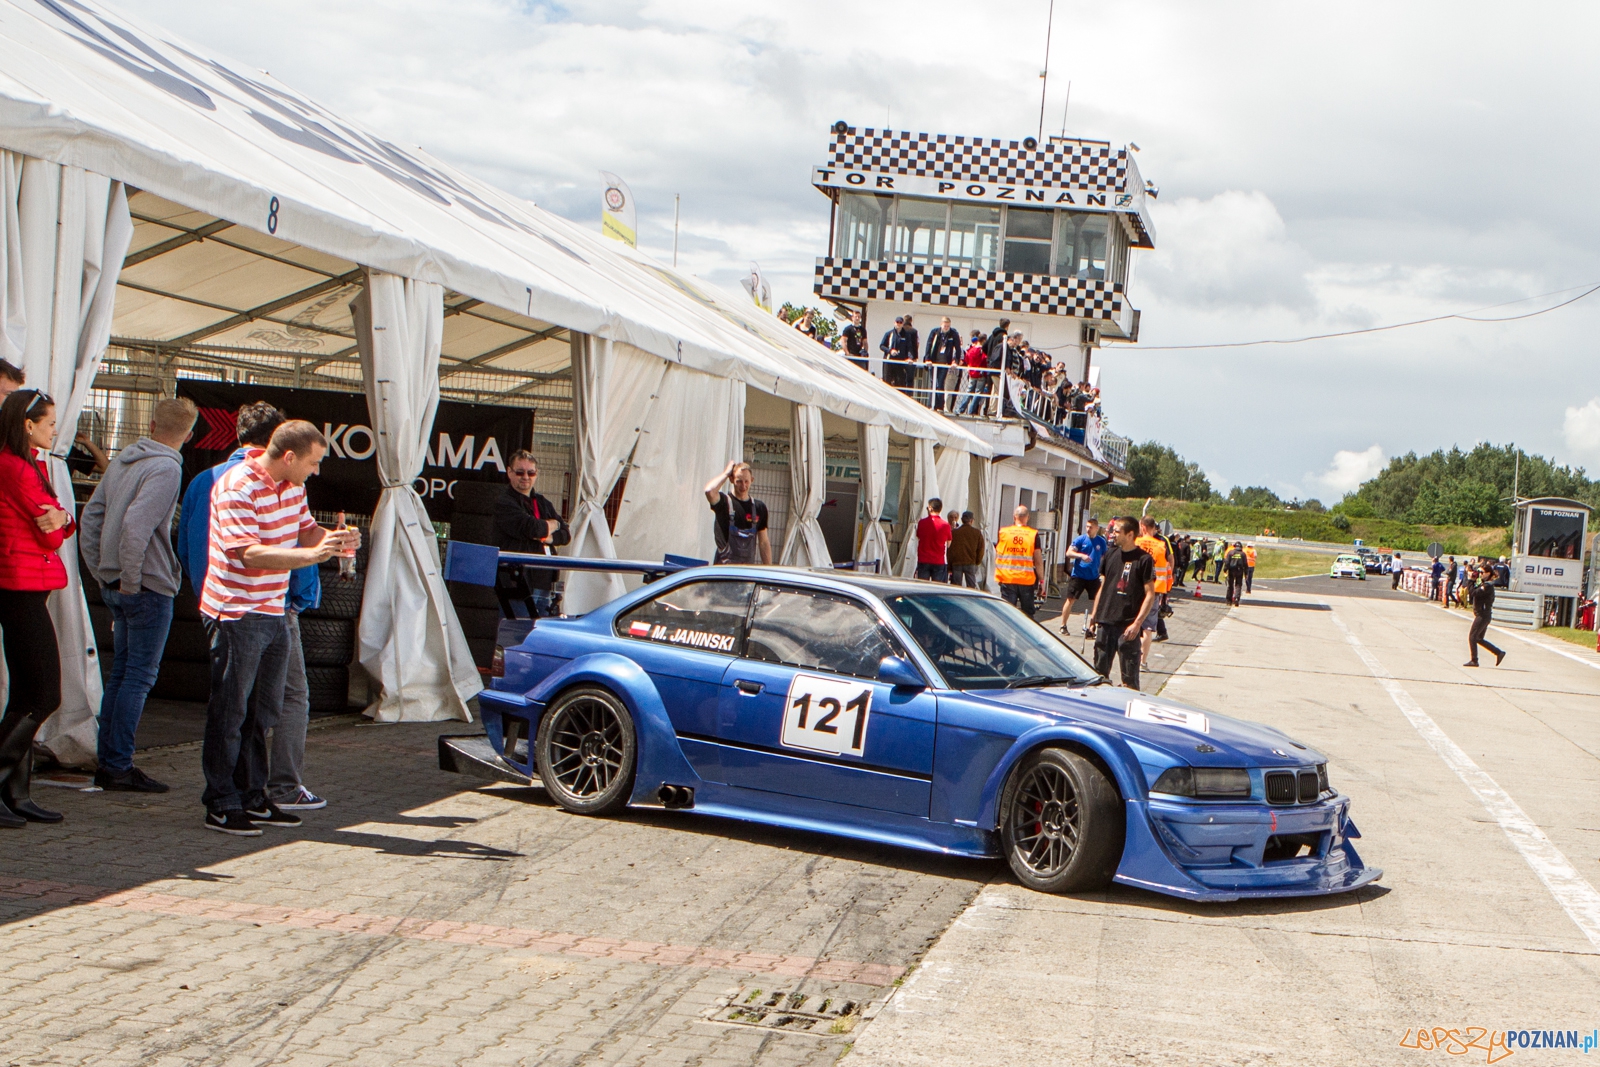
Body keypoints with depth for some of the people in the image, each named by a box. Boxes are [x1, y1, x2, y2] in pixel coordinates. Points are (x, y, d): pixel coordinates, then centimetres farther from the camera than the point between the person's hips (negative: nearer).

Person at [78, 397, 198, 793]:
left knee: (120, 672, 15)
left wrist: (101, 572, 16)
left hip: (114, 586, 8)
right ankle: (118, 766, -2)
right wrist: (131, 580, -17)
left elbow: (91, 516, 14)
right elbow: (136, 525, -25)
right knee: (139, 676, -3)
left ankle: (106, 760, 19)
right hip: (148, 588, -8)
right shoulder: (166, 468, -14)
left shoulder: (123, 459, 12)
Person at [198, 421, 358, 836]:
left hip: (274, 612, 9)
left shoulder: (292, 486, 7)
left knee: (264, 710, 14)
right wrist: (312, 554, -34)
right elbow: (250, 554, -28)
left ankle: (252, 797, 23)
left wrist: (335, 538, -4)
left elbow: (306, 529, 19)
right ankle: (221, 806, 6)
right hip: (237, 614, -9)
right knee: (230, 712, -1)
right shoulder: (237, 488, -19)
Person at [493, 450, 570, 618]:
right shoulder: (504, 503, -3)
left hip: (543, 583, 7)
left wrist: (548, 538, -9)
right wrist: (552, 525, 3)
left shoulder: (544, 504, 21)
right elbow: (530, 528, -18)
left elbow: (565, 534, 14)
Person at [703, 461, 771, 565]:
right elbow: (709, 490, -22)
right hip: (724, 567, -3)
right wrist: (726, 473, -7)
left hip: (749, 569, 3)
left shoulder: (759, 508, 12)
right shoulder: (724, 502, 1)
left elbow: (764, 542, 16)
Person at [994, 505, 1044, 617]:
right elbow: (1038, 560, -3)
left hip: (1007, 579, 0)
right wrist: (1041, 579, 5)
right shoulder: (1033, 534, -3)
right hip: (1027, 580, 0)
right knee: (1027, 613, 10)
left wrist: (998, 575, 22)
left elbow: (997, 557, 9)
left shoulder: (1003, 532, 1)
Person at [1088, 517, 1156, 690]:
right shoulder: (1110, 554, 11)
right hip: (1105, 623, 6)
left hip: (1127, 625, -6)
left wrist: (1137, 623, -17)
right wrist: (1094, 616, 13)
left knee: (1129, 677, -3)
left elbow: (1150, 595, -8)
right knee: (1100, 670, 12)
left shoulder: (1143, 559, -6)